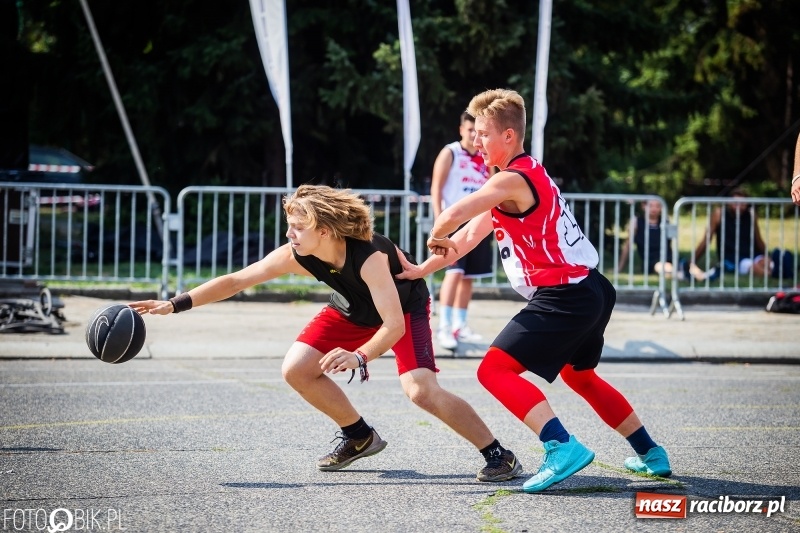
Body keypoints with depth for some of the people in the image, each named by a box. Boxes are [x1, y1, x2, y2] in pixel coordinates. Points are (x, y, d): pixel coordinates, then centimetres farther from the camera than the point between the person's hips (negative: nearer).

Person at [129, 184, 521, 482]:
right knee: (296, 370, -5)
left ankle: (498, 456, -13)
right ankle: (360, 437, 16)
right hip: (354, 310, 7)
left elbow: (394, 325, -42)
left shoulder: (370, 257, -40)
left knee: (421, 391, -27)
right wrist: (174, 305, -23)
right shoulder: (295, 257, -24)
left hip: (404, 307, -6)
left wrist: (360, 357, -59)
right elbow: (234, 281, -18)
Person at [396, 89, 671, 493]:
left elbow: (451, 217, -28)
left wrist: (437, 238, -5)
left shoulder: (512, 180, -15)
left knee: (494, 370, -12)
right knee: (579, 375, 31)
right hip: (591, 291, 10)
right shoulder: (528, 174, 17)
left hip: (562, 296, -10)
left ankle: (562, 447, -27)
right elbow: (470, 235, 18)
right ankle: (651, 454, 38)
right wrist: (422, 269, 15)